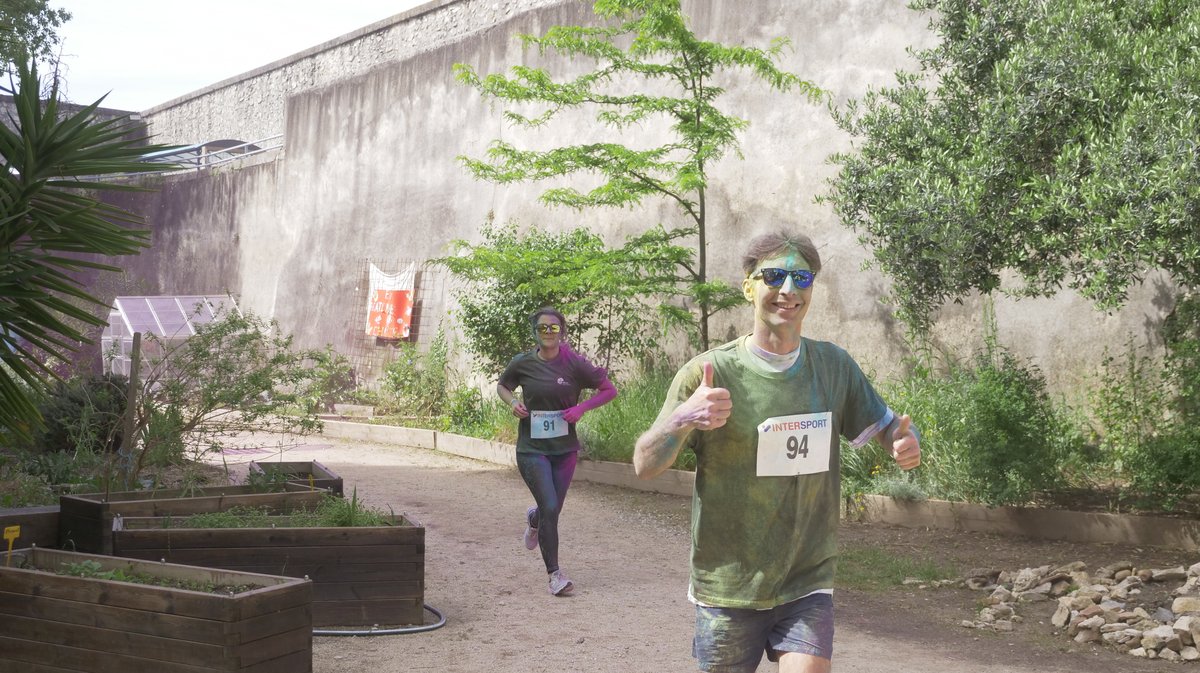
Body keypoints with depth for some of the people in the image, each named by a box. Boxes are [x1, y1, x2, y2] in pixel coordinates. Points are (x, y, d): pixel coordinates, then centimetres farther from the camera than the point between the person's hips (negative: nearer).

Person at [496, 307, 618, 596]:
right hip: (532, 448, -1)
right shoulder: (523, 363, -3)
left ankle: (533, 519, 51)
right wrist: (512, 402, -6)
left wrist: (582, 407, -14)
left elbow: (610, 390, 1)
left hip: (565, 448, 2)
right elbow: (502, 386, 16)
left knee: (553, 510, 11)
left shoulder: (574, 364, -6)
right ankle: (555, 574, 3)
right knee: (550, 509, -12)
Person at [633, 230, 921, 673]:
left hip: (808, 583, 2)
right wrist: (683, 419, -32)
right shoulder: (709, 372, -10)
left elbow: (886, 425, 12)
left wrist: (906, 442, -12)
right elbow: (644, 466, -12)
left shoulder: (833, 366, 1)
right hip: (726, 584, -1)